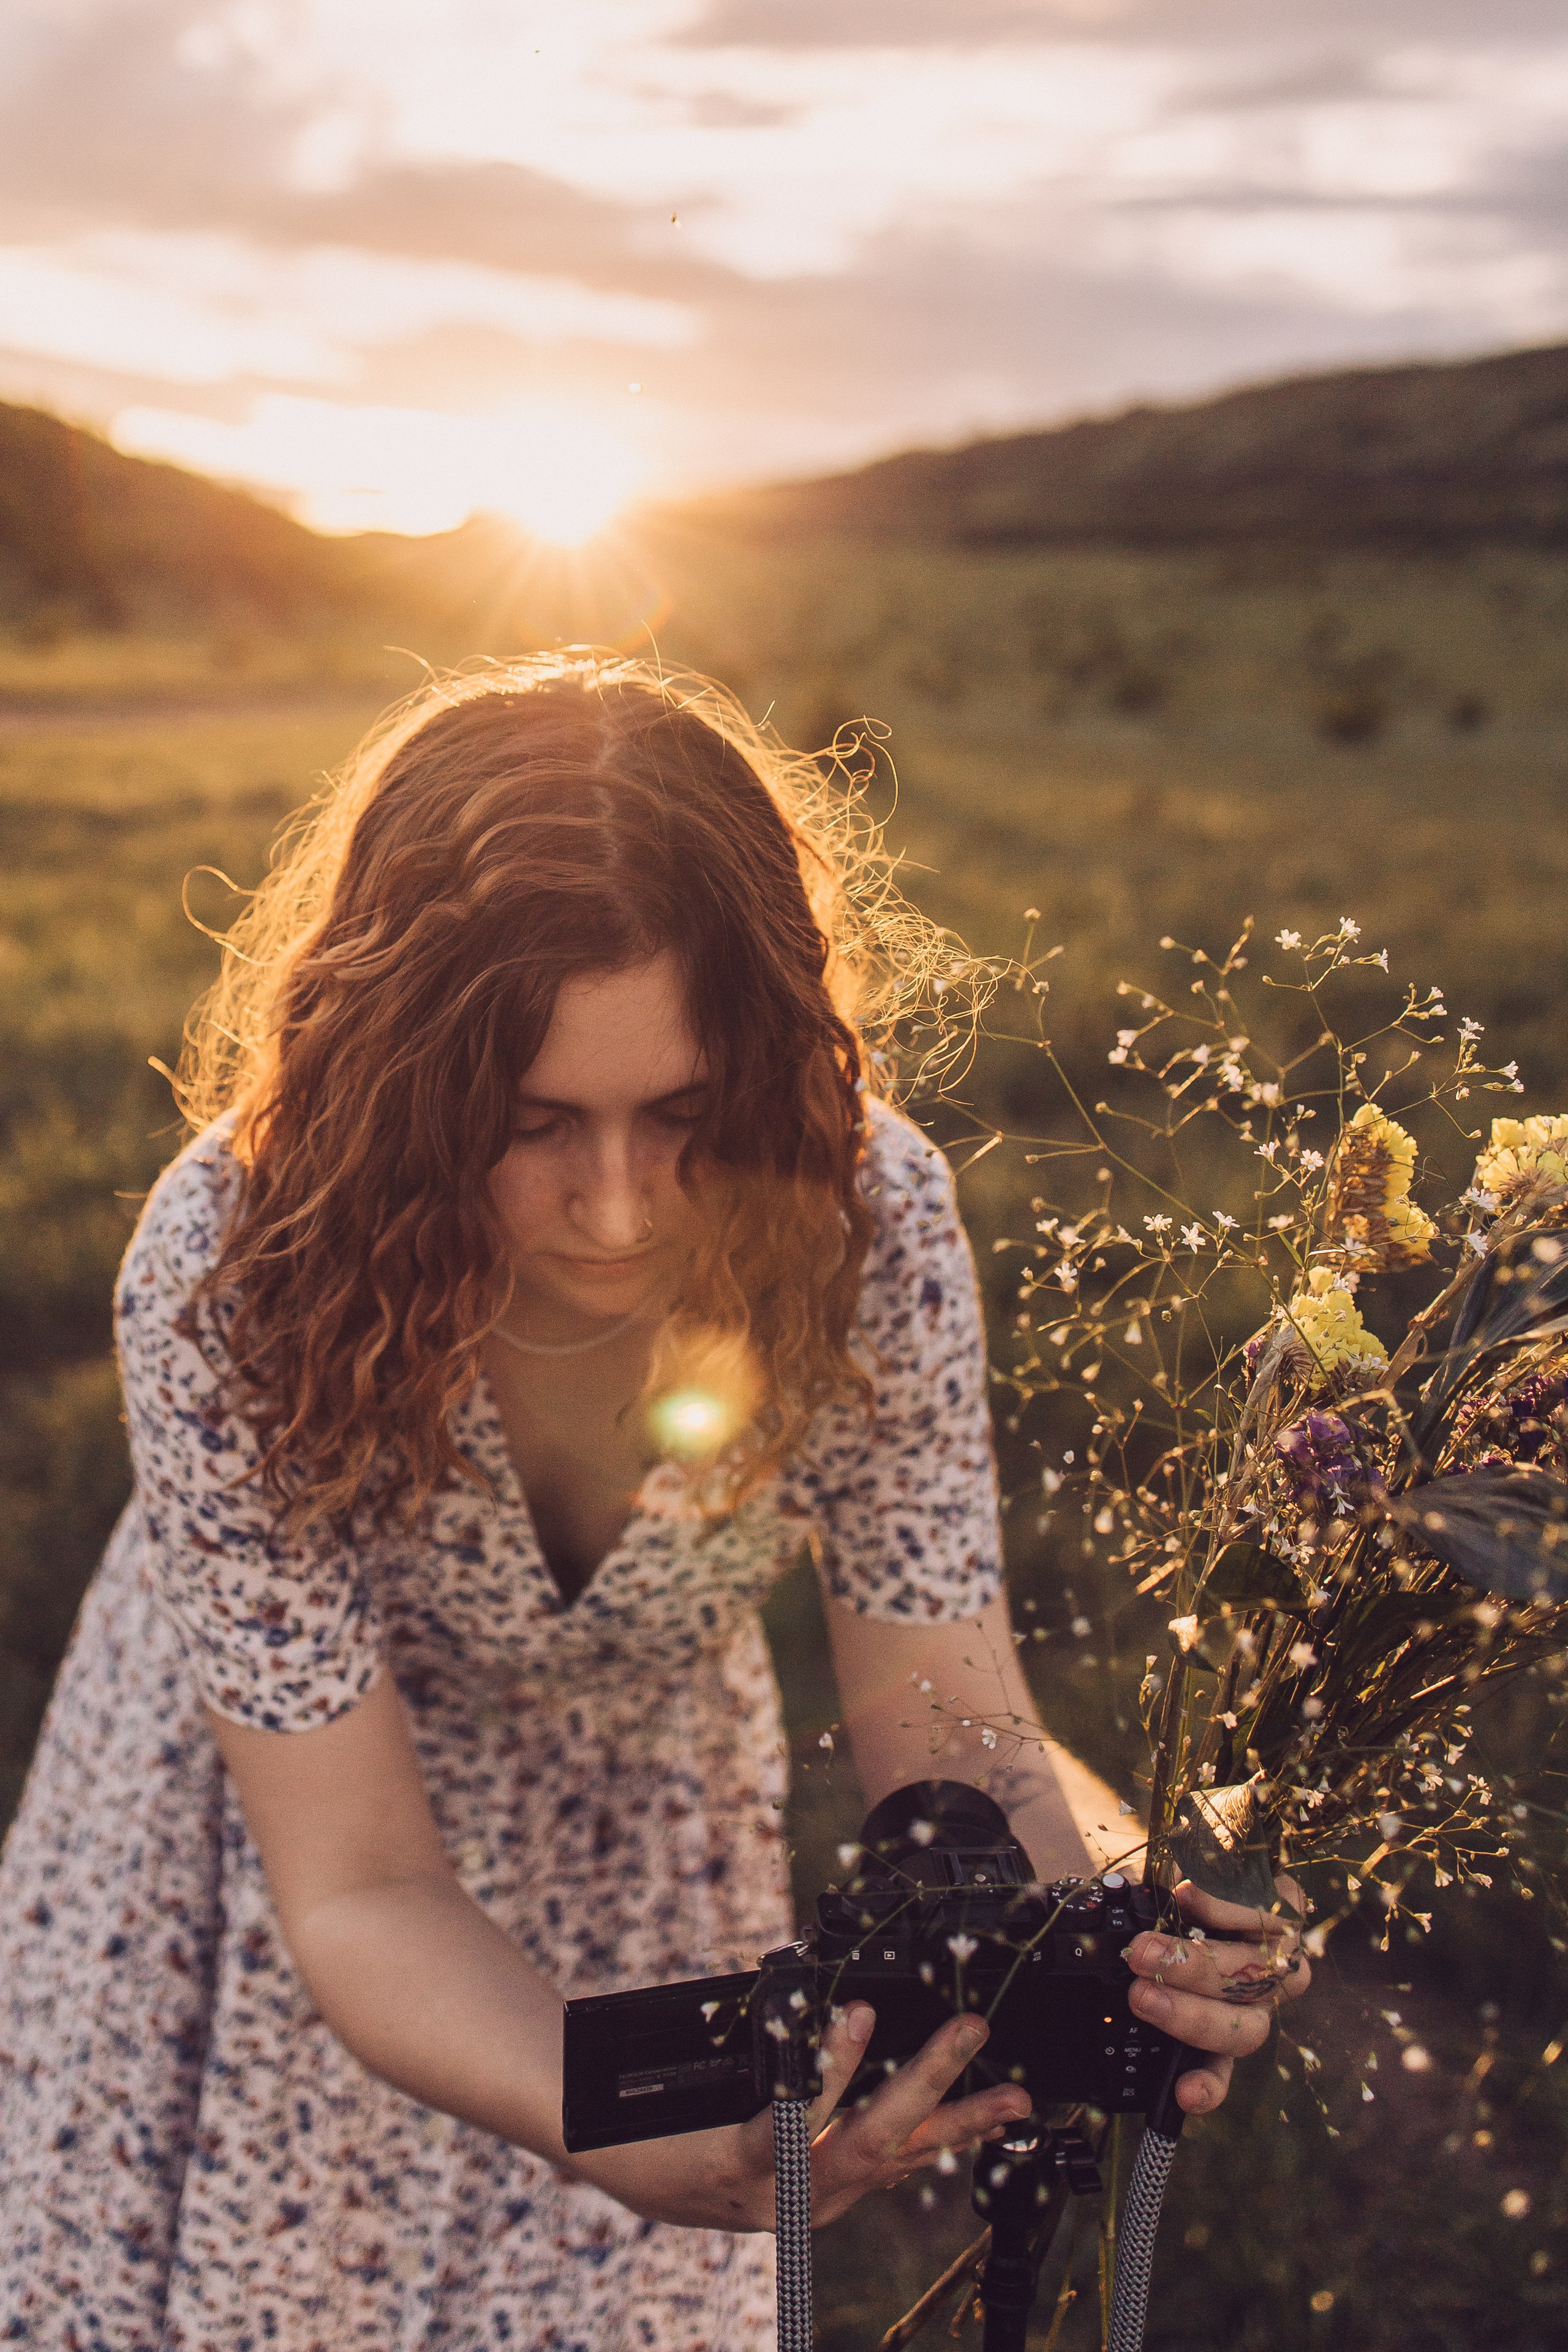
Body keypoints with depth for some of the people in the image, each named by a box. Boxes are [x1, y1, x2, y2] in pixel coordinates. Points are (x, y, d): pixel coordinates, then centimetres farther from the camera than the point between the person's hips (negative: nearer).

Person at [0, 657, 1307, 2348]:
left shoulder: (864, 1220, -29)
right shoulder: (233, 1284, -35)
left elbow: (948, 1728, -23)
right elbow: (361, 1891, -31)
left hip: (650, 1808, 2)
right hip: (262, 1800, -1)